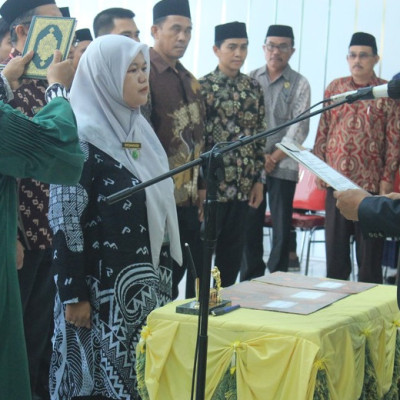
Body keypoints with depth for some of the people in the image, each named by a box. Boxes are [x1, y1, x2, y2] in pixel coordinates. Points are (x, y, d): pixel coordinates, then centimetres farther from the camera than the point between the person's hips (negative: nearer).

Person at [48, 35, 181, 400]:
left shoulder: (139, 129, 10)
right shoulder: (80, 138, -13)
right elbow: (65, 222, -16)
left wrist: (162, 271, 15)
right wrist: (74, 295, -17)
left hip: (148, 281, 7)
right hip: (103, 286, -7)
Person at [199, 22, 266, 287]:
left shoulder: (254, 88, 9)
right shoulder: (203, 87, -6)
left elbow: (260, 136, 11)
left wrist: (259, 179, 7)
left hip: (243, 186, 5)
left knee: (233, 251, 12)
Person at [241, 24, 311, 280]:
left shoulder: (299, 84, 2)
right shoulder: (251, 79, 9)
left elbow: (300, 127, -4)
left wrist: (274, 158, -10)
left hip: (283, 165, -2)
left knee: (282, 228, -1)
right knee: (250, 225, 4)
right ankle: (250, 280, 14)